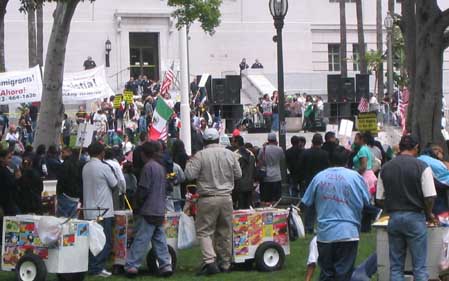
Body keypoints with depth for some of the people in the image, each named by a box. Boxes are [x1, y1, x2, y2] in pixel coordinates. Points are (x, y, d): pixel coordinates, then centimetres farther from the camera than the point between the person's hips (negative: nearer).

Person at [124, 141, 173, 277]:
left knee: (141, 239, -8)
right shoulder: (161, 168, 13)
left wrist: (138, 204, 0)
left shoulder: (148, 167, -12)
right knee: (159, 239, 10)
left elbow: (143, 190, -14)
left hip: (149, 211, -8)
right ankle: (166, 265, 6)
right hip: (160, 210, 8)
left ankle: (132, 266, -8)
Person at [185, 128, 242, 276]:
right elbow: (238, 174, 9)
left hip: (208, 199, -4)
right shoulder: (229, 154, 2)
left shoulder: (200, 155, -9)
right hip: (226, 198, 4)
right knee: (225, 232, 12)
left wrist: (189, 163, 8)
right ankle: (225, 263, 19)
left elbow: (190, 175, -10)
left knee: (204, 231, 0)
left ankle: (209, 261, -16)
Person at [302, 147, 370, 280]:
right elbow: (367, 202, 0)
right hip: (348, 233, -2)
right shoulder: (355, 177, -4)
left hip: (324, 234, 2)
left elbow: (307, 203, 7)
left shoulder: (319, 177, 2)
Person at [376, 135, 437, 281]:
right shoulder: (421, 166, -7)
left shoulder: (385, 168, 5)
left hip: (394, 218, 4)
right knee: (419, 267, 1)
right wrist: (429, 214, 6)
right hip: (415, 218, -3)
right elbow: (430, 197, -10)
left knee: (396, 266, 9)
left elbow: (379, 199, 6)